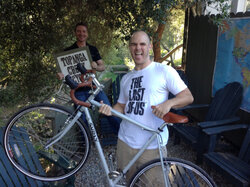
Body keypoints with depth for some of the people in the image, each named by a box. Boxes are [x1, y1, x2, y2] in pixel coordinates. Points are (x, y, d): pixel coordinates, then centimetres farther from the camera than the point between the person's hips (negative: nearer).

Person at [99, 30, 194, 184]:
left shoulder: (164, 71, -5)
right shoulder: (126, 78, 13)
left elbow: (188, 96, -6)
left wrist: (168, 103, -25)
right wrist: (110, 110, -5)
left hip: (152, 146, -5)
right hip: (125, 141, 5)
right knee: (130, 181, 21)